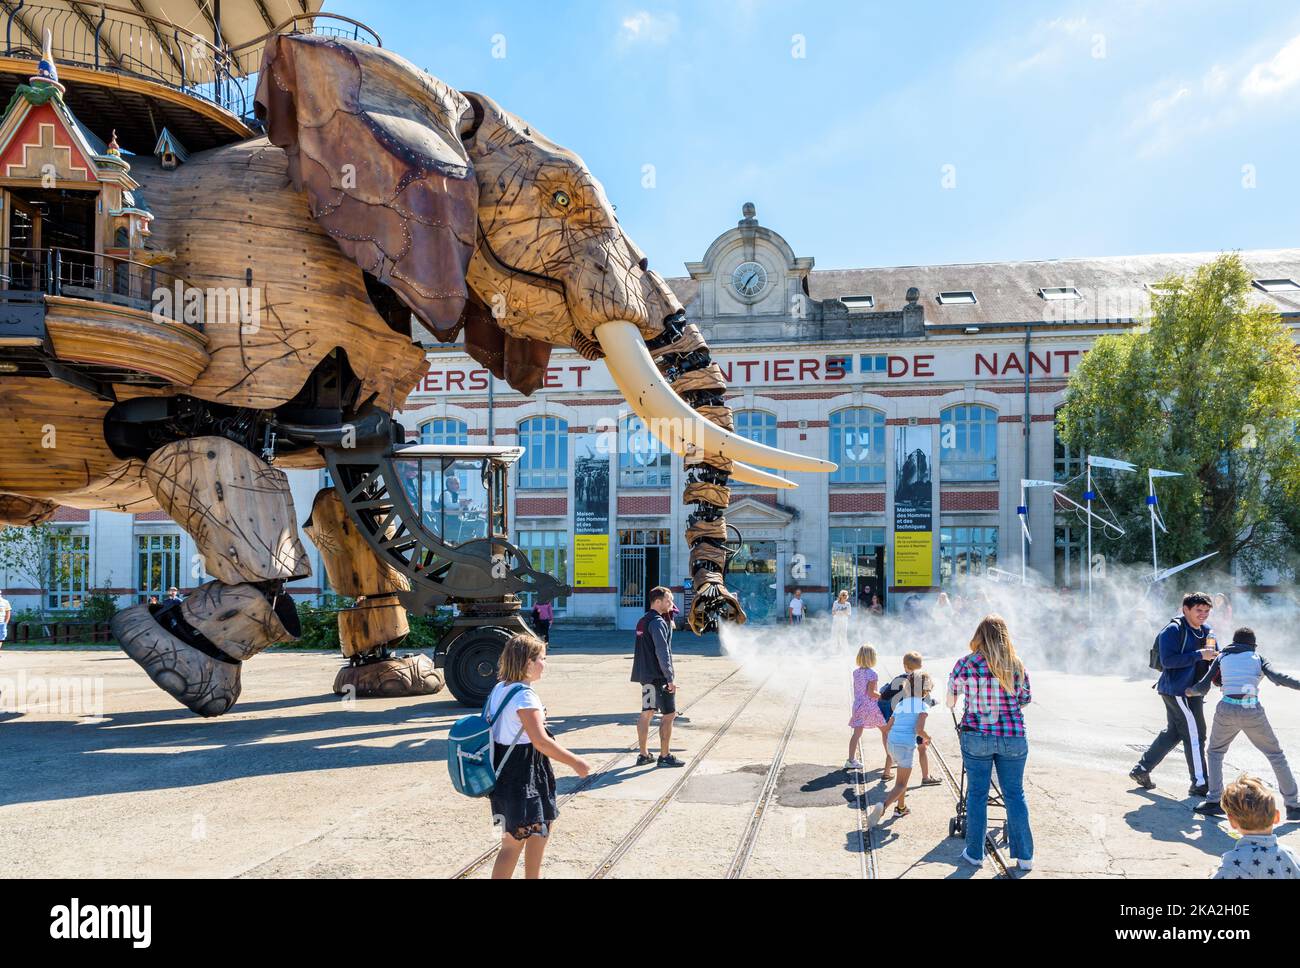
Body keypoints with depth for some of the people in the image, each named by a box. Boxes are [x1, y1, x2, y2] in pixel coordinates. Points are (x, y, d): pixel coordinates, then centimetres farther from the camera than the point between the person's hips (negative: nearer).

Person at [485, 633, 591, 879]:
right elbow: (541, 741, -24)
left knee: (544, 823, 24)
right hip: (523, 774, -10)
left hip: (505, 771, 10)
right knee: (514, 843, -2)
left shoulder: (499, 689, 7)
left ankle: (533, 875, 35)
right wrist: (575, 762, -16)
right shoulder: (524, 695, -21)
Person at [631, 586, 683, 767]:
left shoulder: (643, 621, 14)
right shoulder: (657, 622, -16)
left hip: (645, 674, 9)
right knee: (669, 714, -2)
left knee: (647, 713, 12)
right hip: (659, 676, -9)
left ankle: (644, 755, 17)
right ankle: (665, 757, 1)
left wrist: (669, 619, 9)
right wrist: (670, 678, -20)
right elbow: (662, 653, -21)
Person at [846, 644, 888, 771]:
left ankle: (851, 759, -6)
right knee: (885, 730, 14)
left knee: (857, 733, 2)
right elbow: (871, 693, -18)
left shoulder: (856, 672, 5)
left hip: (858, 705, 5)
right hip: (871, 707, -5)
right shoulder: (872, 673, -15)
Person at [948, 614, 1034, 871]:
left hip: (977, 736, -1)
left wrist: (952, 706, 33)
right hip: (1013, 737, 1)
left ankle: (975, 853, 18)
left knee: (977, 794, 10)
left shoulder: (966, 664, -6)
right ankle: (1024, 856, 18)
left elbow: (951, 697, 9)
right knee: (1015, 794, 12)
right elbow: (1025, 701, 12)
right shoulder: (1017, 666, -1)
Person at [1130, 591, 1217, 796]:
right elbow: (1167, 660, -23)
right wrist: (1199, 655, -25)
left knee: (1173, 732, 16)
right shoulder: (1173, 630, -15)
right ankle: (1200, 784, 6)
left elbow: (1214, 656, 20)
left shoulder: (1207, 631, 11)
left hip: (1192, 690, 9)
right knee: (1194, 735, -4)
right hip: (1177, 689, -9)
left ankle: (1141, 769, 26)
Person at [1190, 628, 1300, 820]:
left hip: (1227, 710, 1)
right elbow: (1278, 677, -6)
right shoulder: (1257, 658, 14)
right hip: (1253, 712, -1)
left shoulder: (1222, 657, 16)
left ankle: (1214, 801, 11)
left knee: (1215, 751, 23)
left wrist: (1190, 691, 30)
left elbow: (1203, 687, 11)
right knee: (1276, 754, 17)